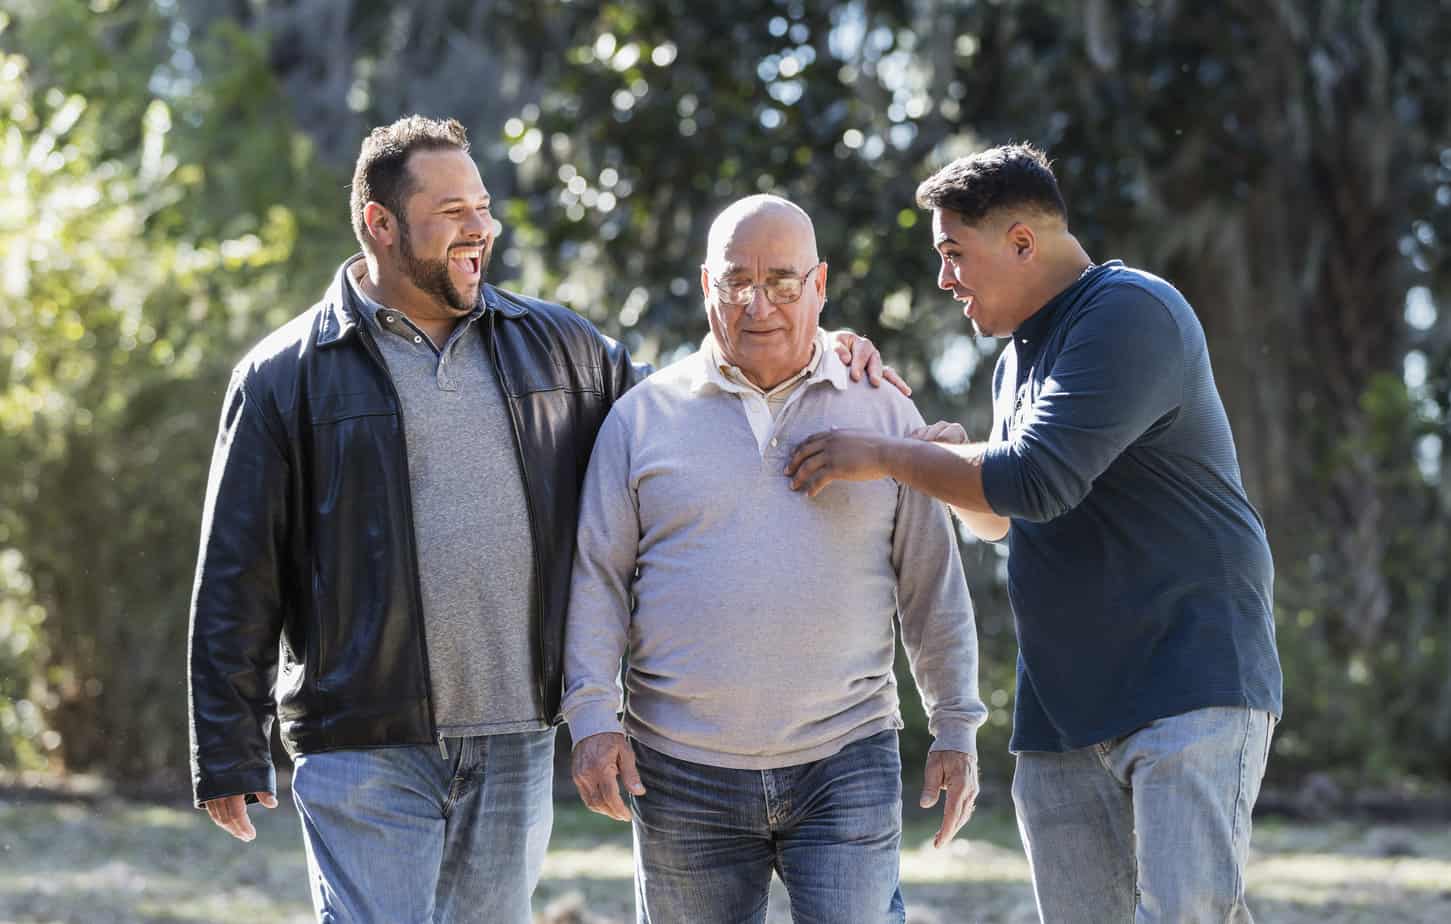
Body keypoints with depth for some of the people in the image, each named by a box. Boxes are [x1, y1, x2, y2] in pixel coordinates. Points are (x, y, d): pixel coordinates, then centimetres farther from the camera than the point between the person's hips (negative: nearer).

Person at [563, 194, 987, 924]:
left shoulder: (884, 413, 7)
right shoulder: (643, 417, 5)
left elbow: (932, 584, 10)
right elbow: (596, 578, 4)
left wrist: (956, 728, 8)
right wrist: (592, 716, -7)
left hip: (846, 763, 0)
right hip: (683, 774, 1)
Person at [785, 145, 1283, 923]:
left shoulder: (1131, 314, -11)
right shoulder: (1019, 357, 20)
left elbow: (1038, 480, -20)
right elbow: (1003, 514, 30)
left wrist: (885, 457, -9)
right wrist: (940, 463, 10)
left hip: (1191, 684, -9)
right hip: (1061, 710, 9)